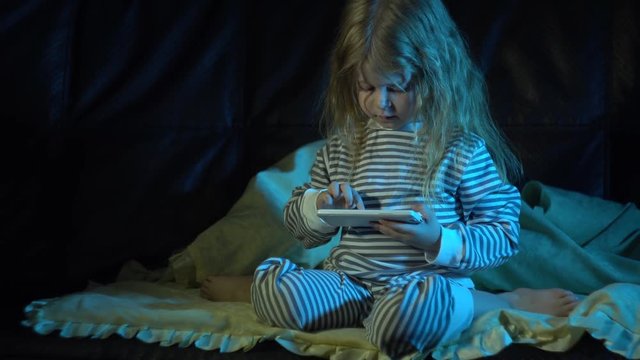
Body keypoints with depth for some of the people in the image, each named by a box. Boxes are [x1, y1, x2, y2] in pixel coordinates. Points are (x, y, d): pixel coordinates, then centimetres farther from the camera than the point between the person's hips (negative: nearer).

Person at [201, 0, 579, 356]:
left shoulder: (461, 147, -5)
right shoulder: (344, 142, 8)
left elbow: (504, 236, -2)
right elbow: (299, 222, 18)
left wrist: (438, 240, -20)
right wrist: (321, 206, -7)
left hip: (426, 283, -3)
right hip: (349, 281, 3)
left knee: (403, 318, -41)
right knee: (273, 289, -29)